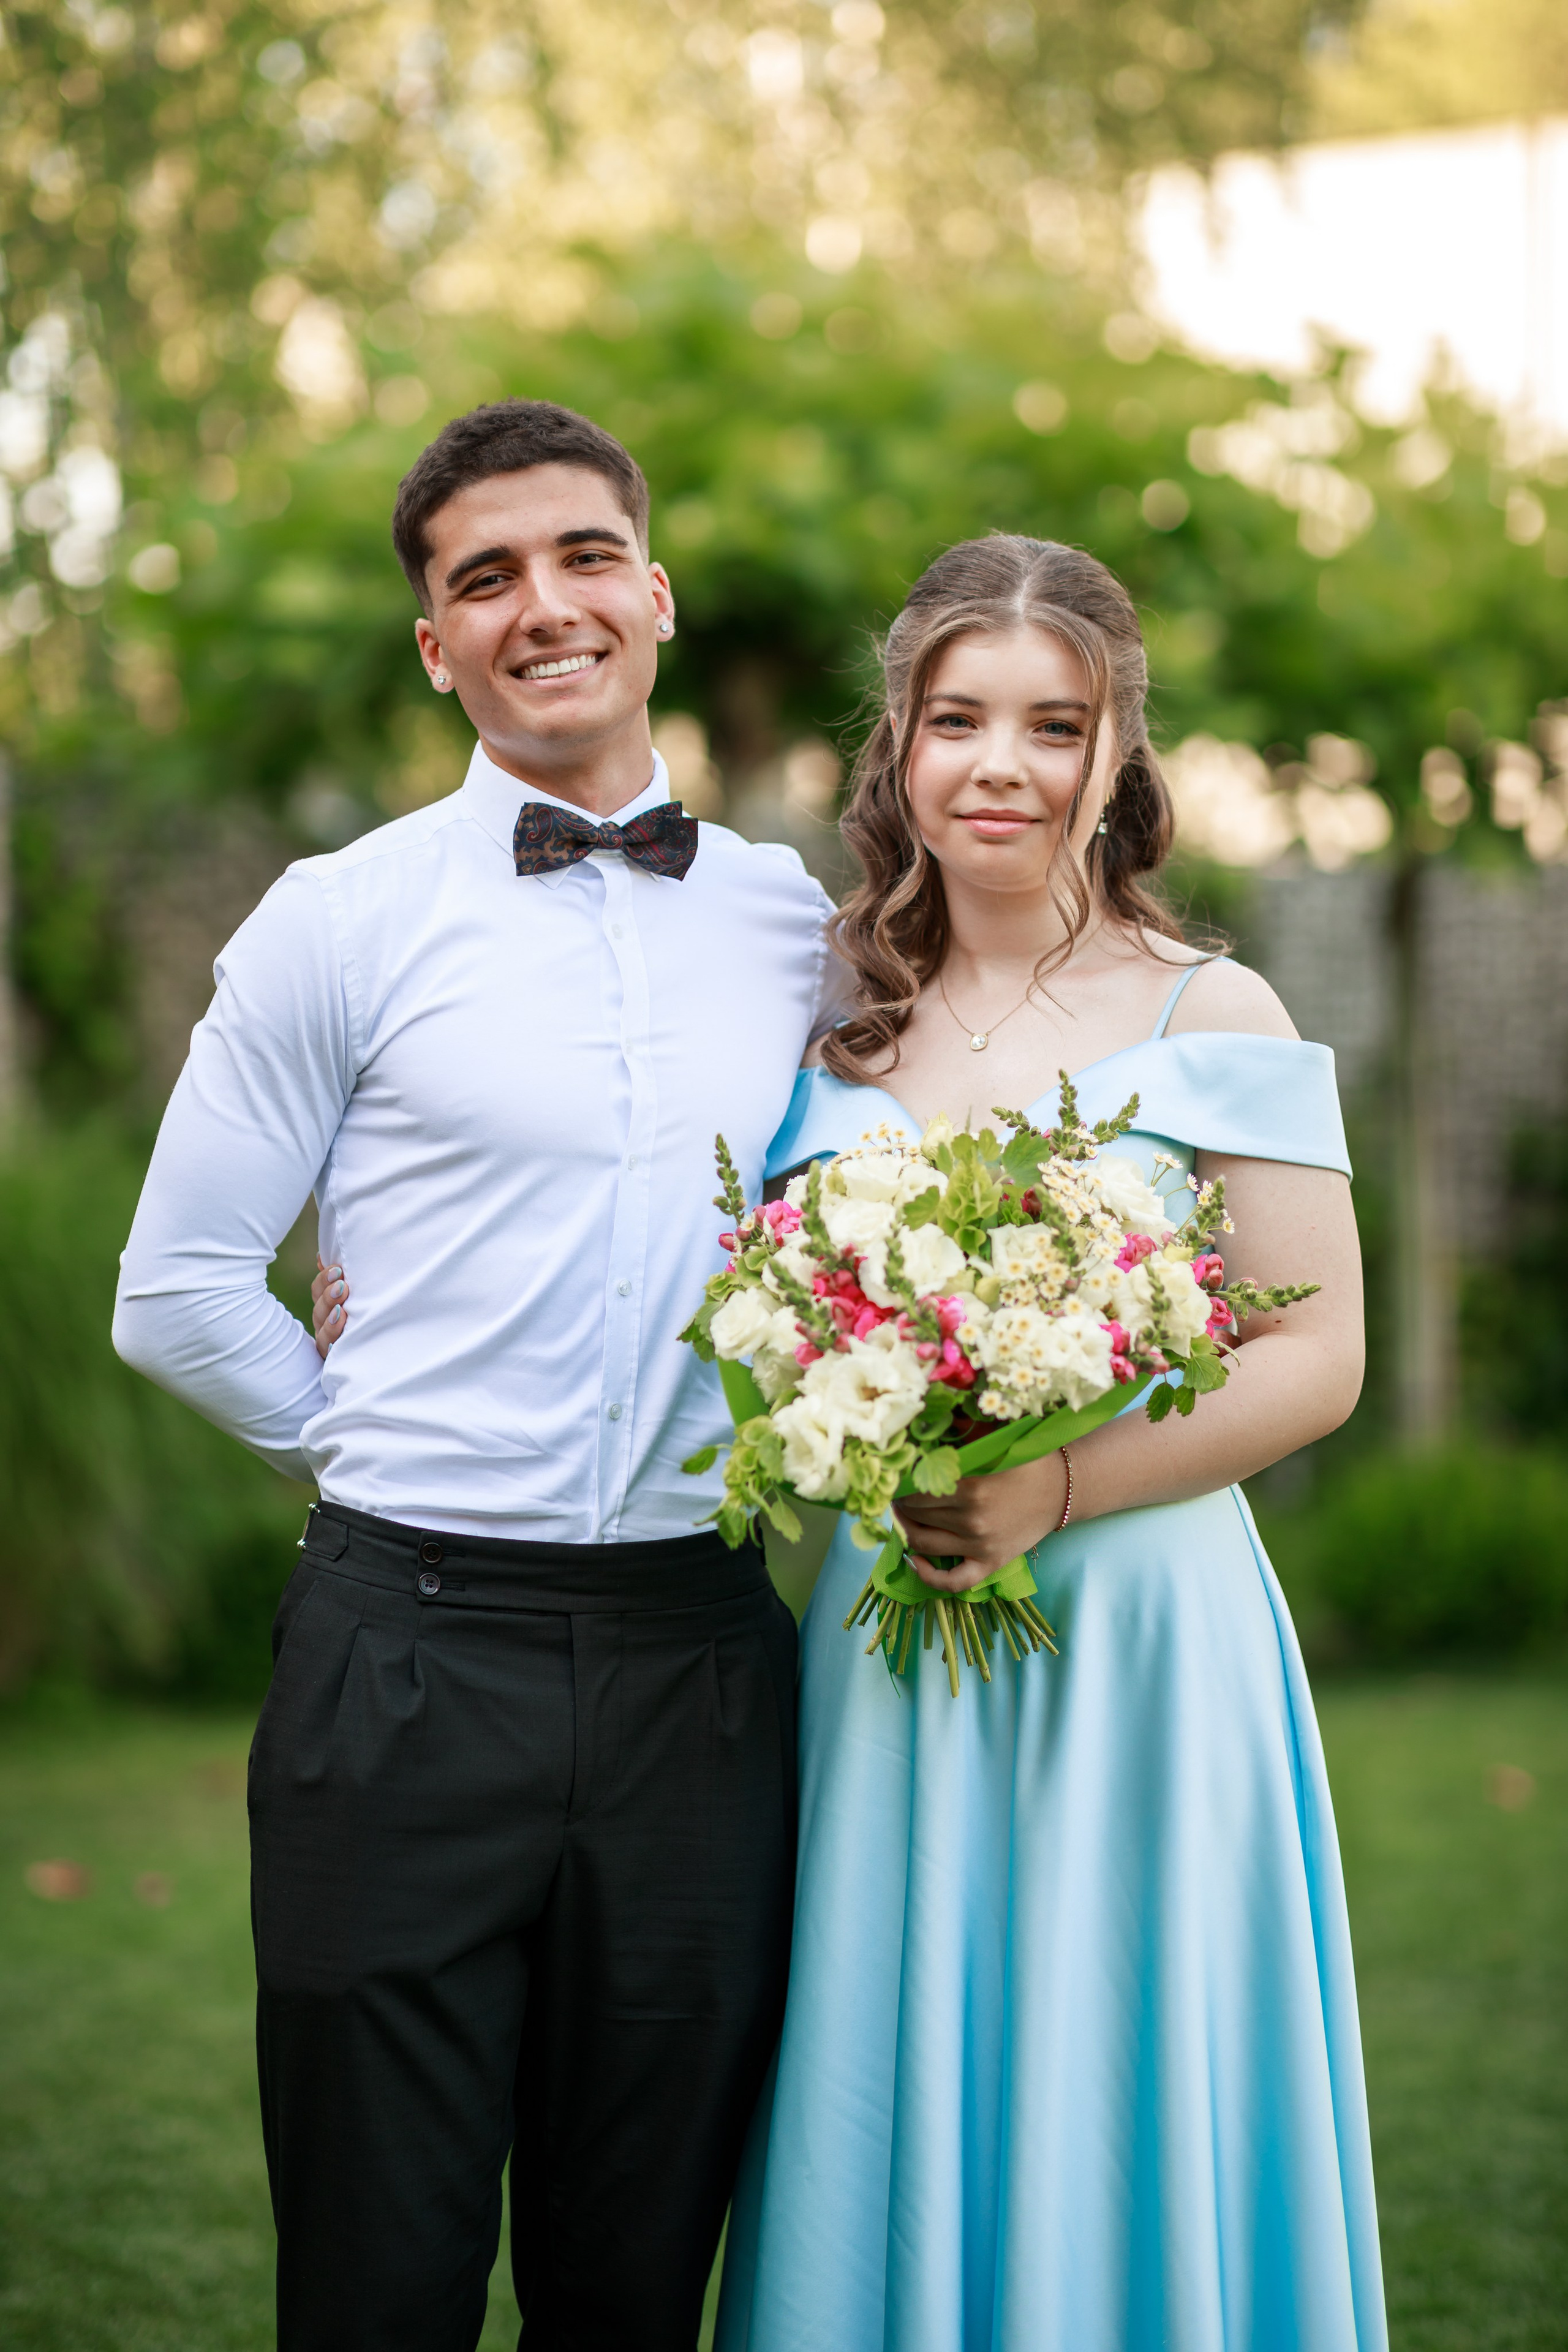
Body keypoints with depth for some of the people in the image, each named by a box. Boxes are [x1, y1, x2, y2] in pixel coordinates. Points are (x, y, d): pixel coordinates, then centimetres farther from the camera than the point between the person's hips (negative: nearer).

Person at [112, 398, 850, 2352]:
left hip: (703, 1660, 3)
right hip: (414, 1660, -2)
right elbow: (178, 1292, 2)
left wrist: (779, 1461, 9)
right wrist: (387, 1461, 3)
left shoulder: (796, 927, 9)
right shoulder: (342, 923, -1)